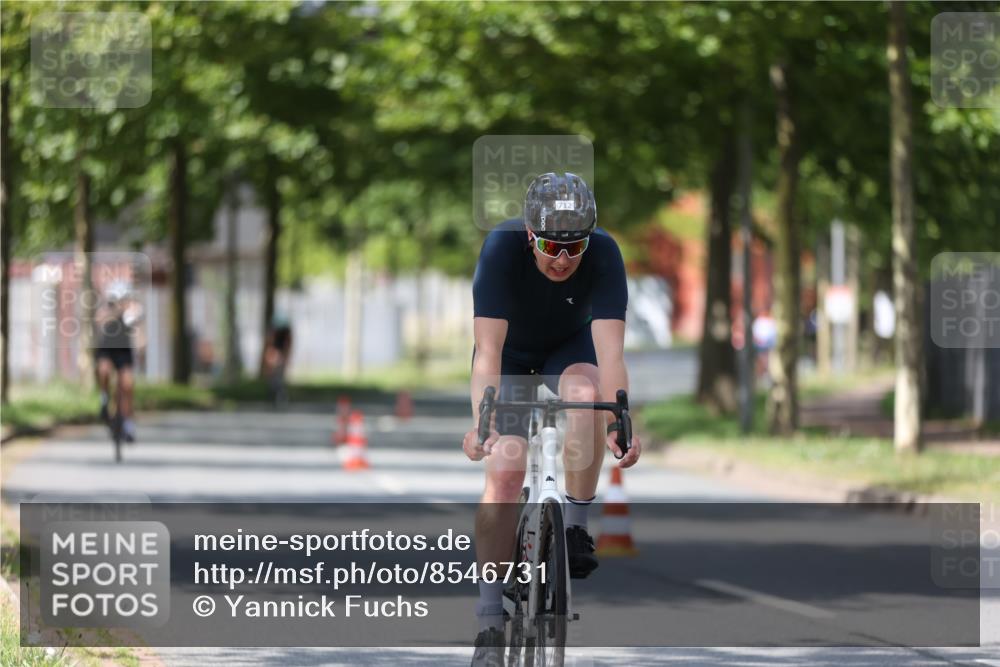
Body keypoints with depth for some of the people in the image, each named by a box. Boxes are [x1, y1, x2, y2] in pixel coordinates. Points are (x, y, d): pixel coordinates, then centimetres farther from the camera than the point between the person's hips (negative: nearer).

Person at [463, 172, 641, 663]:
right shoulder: (502, 248, -33)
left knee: (588, 393, -34)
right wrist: (481, 421, -53)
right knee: (505, 470, -17)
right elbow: (488, 350, -39)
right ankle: (489, 623, -11)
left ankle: (575, 526, -16)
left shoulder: (604, 254, -30)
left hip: (569, 348, 1)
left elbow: (610, 350, -37)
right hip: (511, 352, -1)